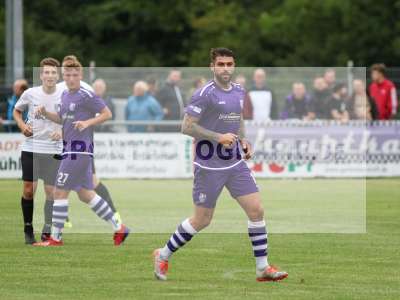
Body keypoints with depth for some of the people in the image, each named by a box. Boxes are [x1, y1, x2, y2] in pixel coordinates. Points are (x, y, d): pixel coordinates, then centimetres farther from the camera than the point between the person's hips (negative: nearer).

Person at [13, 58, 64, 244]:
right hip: (30, 148, 0)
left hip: (53, 150, 0)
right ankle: (28, 230, 16)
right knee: (29, 190, 0)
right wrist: (22, 126, -4)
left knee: (51, 191, -2)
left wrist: (63, 131, -11)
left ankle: (47, 232, 6)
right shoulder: (30, 94, -3)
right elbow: (17, 111, 14)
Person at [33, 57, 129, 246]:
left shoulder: (86, 96, -13)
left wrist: (87, 123, -22)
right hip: (70, 148, 10)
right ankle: (119, 228, 20)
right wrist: (45, 113, 7)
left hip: (79, 150, -10)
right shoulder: (65, 95, 13)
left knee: (60, 192, -7)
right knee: (85, 194, 13)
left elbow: (107, 114, -10)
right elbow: (62, 119, 24)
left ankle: (55, 238, 0)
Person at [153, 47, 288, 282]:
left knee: (257, 210, -2)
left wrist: (243, 141, 5)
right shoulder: (205, 94, -15)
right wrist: (219, 137, -22)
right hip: (209, 167, -6)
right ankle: (163, 256, 22)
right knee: (202, 221, 2)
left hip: (236, 164, 6)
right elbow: (187, 127, -17)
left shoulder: (239, 91, 7)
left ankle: (263, 268, 6)